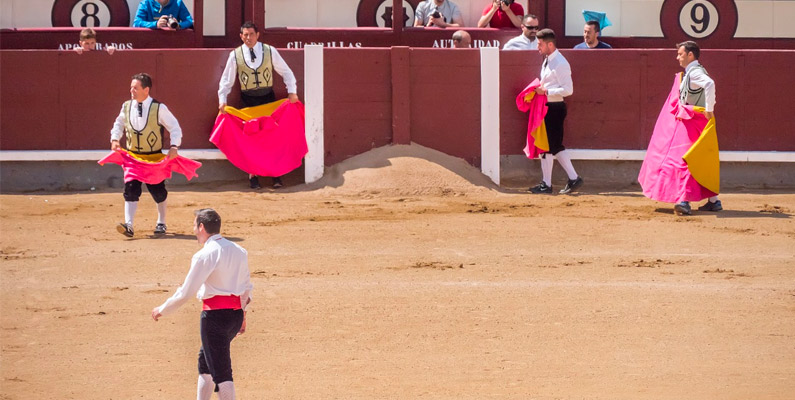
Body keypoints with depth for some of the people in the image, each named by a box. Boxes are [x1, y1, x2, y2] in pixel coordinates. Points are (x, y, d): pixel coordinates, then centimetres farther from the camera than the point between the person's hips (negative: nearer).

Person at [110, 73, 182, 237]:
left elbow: (174, 127, -7)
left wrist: (174, 146, -19)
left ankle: (161, 223, 28)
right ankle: (128, 225, -18)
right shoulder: (127, 106, -1)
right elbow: (119, 124, 16)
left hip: (155, 158, -2)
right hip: (133, 156, 2)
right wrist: (115, 139, 0)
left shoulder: (159, 108, -13)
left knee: (158, 191, 8)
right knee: (130, 189, -12)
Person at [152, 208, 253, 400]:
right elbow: (247, 287, 16)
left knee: (220, 370, -5)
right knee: (205, 361, 23)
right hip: (236, 313, 8)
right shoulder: (239, 251, 9)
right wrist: (242, 313, 28)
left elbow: (186, 292, -12)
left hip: (215, 314, -8)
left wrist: (162, 310, 1)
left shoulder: (204, 256, -14)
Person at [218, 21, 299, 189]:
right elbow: (226, 80, 4)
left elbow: (286, 72, 6)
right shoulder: (235, 55, -1)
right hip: (248, 99, 0)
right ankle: (253, 175, 9)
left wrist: (292, 92, -5)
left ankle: (276, 175, 8)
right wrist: (222, 100, -7)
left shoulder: (270, 51, -1)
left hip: (268, 97, 0)